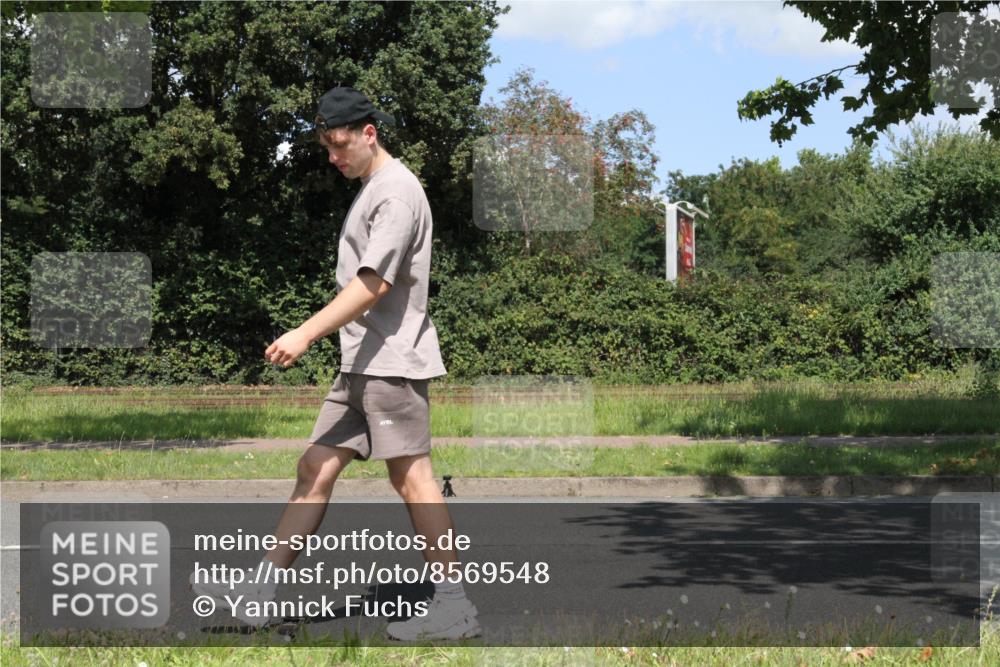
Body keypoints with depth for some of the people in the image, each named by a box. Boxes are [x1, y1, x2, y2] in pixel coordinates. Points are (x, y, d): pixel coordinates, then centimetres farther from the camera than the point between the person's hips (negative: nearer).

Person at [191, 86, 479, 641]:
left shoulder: (397, 190, -12)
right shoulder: (370, 189, 18)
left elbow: (374, 284, -20)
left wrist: (305, 335, -22)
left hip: (392, 361, -10)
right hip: (360, 365, 10)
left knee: (411, 479, -6)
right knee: (315, 469, 6)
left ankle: (454, 606, 1)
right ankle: (260, 593, 7)